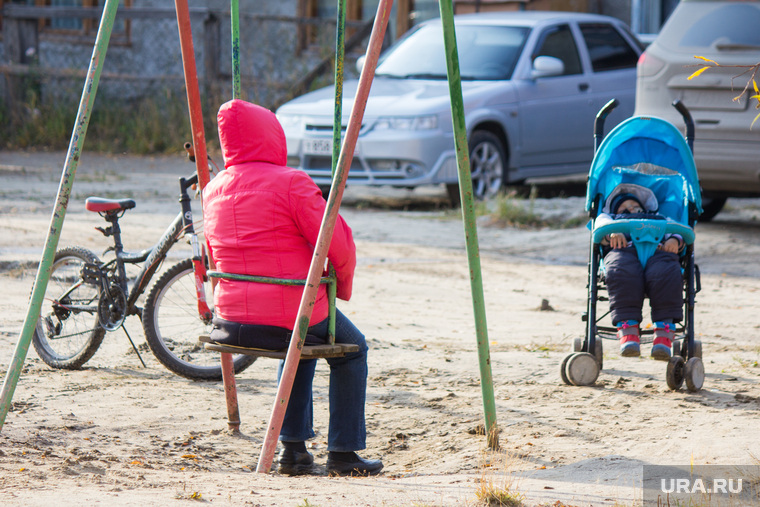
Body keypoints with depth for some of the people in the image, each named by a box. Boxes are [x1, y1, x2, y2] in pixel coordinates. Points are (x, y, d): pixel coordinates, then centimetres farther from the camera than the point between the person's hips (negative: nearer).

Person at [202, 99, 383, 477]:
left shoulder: (213, 190, 8)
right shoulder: (290, 183, -13)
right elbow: (338, 244, -12)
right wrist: (341, 287, 7)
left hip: (231, 323, 6)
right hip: (296, 315, -6)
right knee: (351, 348, 23)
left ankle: (293, 447, 29)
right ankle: (344, 454, 19)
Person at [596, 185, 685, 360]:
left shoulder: (661, 219, 46)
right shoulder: (610, 218, 45)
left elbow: (676, 230, 25)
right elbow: (601, 227, 20)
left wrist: (674, 240, 0)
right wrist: (612, 233, -4)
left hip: (658, 249, 1)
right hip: (624, 248, -1)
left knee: (665, 275, -36)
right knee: (623, 274, -38)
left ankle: (664, 333, -44)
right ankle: (628, 332, -45)